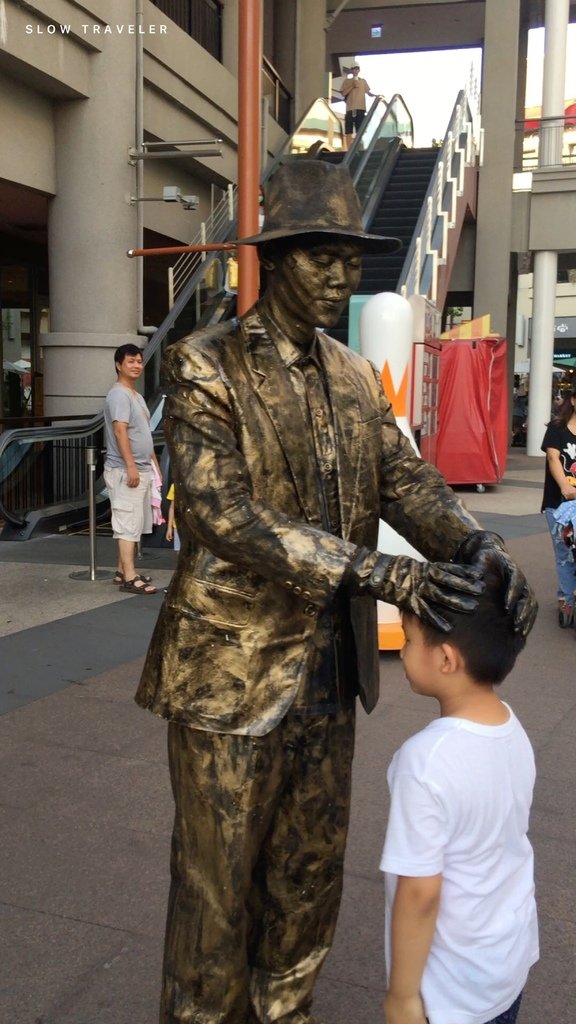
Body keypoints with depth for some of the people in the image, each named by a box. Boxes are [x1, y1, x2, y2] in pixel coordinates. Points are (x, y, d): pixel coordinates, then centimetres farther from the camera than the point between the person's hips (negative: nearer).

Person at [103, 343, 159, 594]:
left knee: (134, 524, 12)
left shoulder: (136, 395, 19)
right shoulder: (119, 394, -12)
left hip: (142, 470, 10)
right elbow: (120, 432, -22)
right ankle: (129, 577, -10)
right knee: (128, 524, -10)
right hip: (125, 471, -10)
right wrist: (131, 466, -27)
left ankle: (123, 571, 19)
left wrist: (155, 465, 23)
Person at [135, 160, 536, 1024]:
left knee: (312, 867, 20)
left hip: (328, 667, 6)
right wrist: (376, 573, -32)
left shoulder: (354, 376, 8)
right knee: (218, 880, 11)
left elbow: (403, 478, -3)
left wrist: (479, 548, -25)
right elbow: (222, 514, -24)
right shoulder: (203, 366, -12)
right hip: (234, 670, -6)